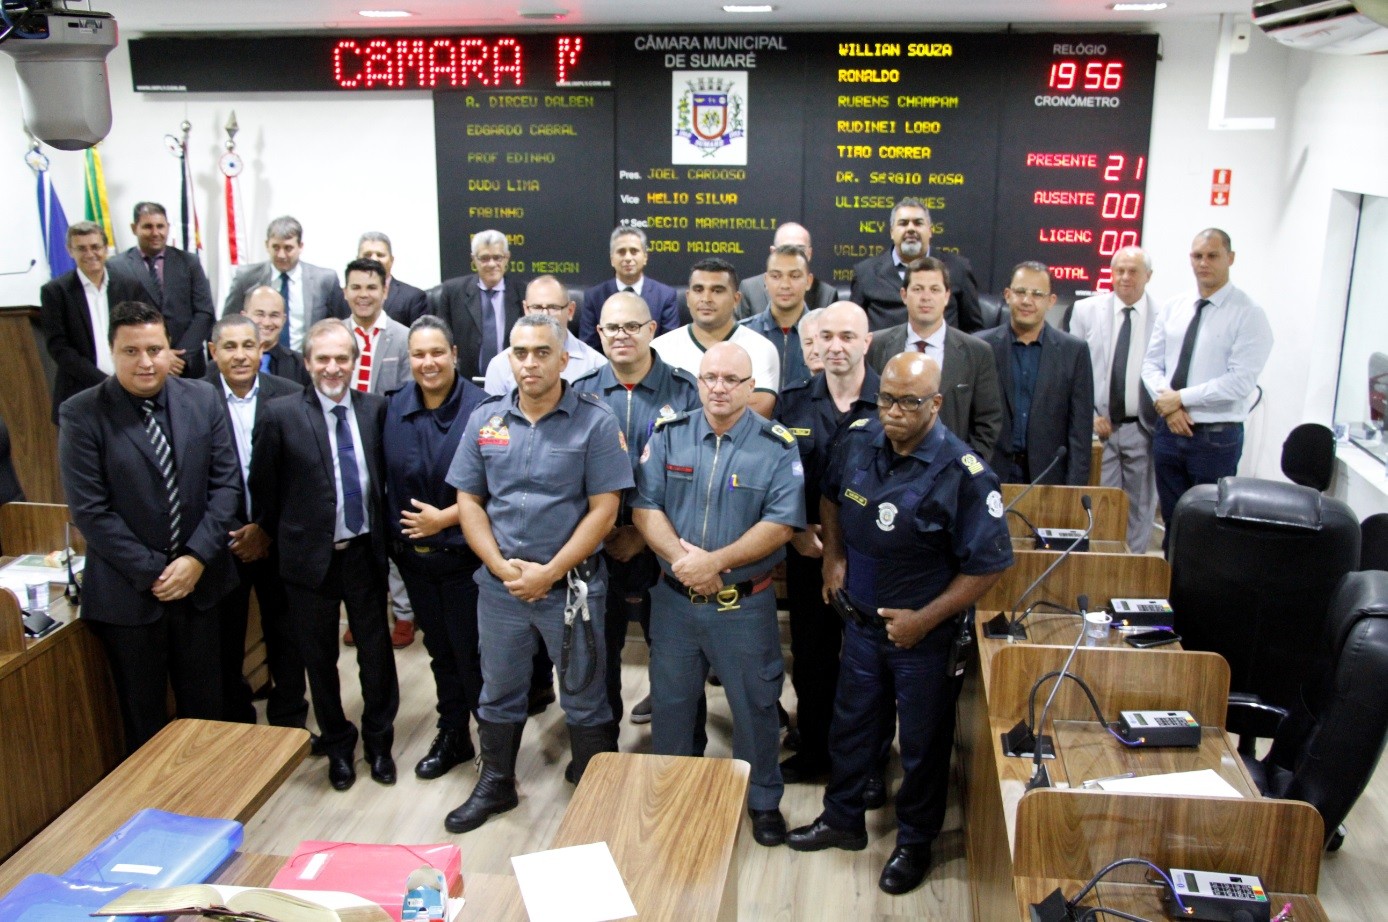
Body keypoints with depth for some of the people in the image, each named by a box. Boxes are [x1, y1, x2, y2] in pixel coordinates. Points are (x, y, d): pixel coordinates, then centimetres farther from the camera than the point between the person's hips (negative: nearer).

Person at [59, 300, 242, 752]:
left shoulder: (203, 398, -1)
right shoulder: (81, 415, -11)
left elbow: (226, 482, -1)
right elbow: (90, 510, -13)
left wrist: (197, 558, -11)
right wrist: (153, 572, -15)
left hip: (199, 580, 3)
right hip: (128, 592, -3)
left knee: (204, 701, 16)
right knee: (143, 713, 12)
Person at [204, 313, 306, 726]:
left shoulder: (289, 397, -5)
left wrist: (268, 529, -10)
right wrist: (230, 534, -12)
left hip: (277, 539, 1)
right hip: (222, 543, 0)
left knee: (285, 636, 12)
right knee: (226, 641, 12)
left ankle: (289, 723, 27)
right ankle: (235, 722, 29)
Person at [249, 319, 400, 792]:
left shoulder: (375, 408, -1)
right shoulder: (282, 414, -9)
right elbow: (263, 487, -2)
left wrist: (383, 532, 5)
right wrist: (282, 540, 3)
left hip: (364, 553, 2)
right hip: (310, 555, -2)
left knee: (376, 651, 12)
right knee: (320, 659, 13)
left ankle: (378, 740, 33)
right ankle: (337, 745, 34)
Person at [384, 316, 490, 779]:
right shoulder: (394, 409, 2)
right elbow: (387, 479, 8)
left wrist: (444, 517, -16)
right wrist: (394, 539, 2)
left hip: (465, 554, -5)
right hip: (414, 555, 5)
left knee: (473, 654, 3)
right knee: (440, 651, 19)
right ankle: (452, 737, 35)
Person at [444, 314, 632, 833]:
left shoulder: (595, 422, -9)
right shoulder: (484, 420, 3)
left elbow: (604, 509, -12)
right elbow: (469, 501, 4)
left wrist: (549, 573, -15)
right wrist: (502, 567, -9)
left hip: (572, 585, -3)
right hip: (499, 583, 4)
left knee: (584, 697, 10)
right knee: (498, 692, 19)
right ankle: (495, 786, 38)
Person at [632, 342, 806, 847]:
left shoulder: (778, 446, -7)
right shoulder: (668, 435, 0)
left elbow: (780, 525, -14)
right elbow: (644, 507, -4)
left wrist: (714, 562, -22)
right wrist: (681, 557, -20)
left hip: (745, 603, -2)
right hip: (674, 597, 2)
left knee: (755, 705, 11)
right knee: (669, 701, 16)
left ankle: (763, 800, 32)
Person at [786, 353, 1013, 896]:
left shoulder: (962, 473, -23)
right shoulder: (860, 441, -7)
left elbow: (987, 566, -18)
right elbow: (831, 495, 16)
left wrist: (924, 620, -19)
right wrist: (833, 555, 3)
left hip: (923, 633, -5)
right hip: (861, 621, 5)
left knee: (923, 742, 13)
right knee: (850, 724, 21)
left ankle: (915, 842, 36)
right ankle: (842, 819, 44)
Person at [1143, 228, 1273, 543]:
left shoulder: (1248, 314, -10)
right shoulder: (1173, 308, 7)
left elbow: (1241, 381, -18)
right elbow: (1151, 363, 7)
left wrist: (1181, 397, -17)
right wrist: (1166, 401, -11)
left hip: (1216, 438, -5)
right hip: (1168, 431, 5)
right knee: (1173, 520, 15)